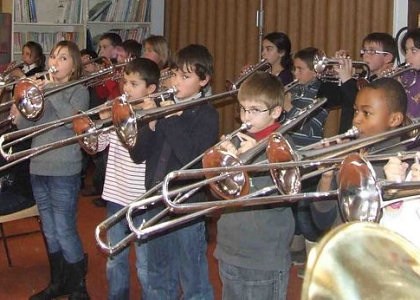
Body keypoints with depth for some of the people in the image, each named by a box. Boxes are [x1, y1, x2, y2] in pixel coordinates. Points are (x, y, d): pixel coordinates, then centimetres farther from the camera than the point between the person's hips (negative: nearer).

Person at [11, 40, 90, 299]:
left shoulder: (79, 91, -3)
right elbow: (26, 127, 9)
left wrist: (50, 91, -23)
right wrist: (19, 114, -12)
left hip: (64, 171, -6)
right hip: (39, 167, 6)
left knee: (65, 230, -6)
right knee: (50, 231, 14)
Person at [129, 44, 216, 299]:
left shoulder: (207, 115, -8)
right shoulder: (165, 107, 6)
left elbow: (193, 157, -24)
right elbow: (138, 155, 3)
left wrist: (172, 120, -20)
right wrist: (151, 124, -13)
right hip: (157, 204, 6)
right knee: (159, 280, 20)